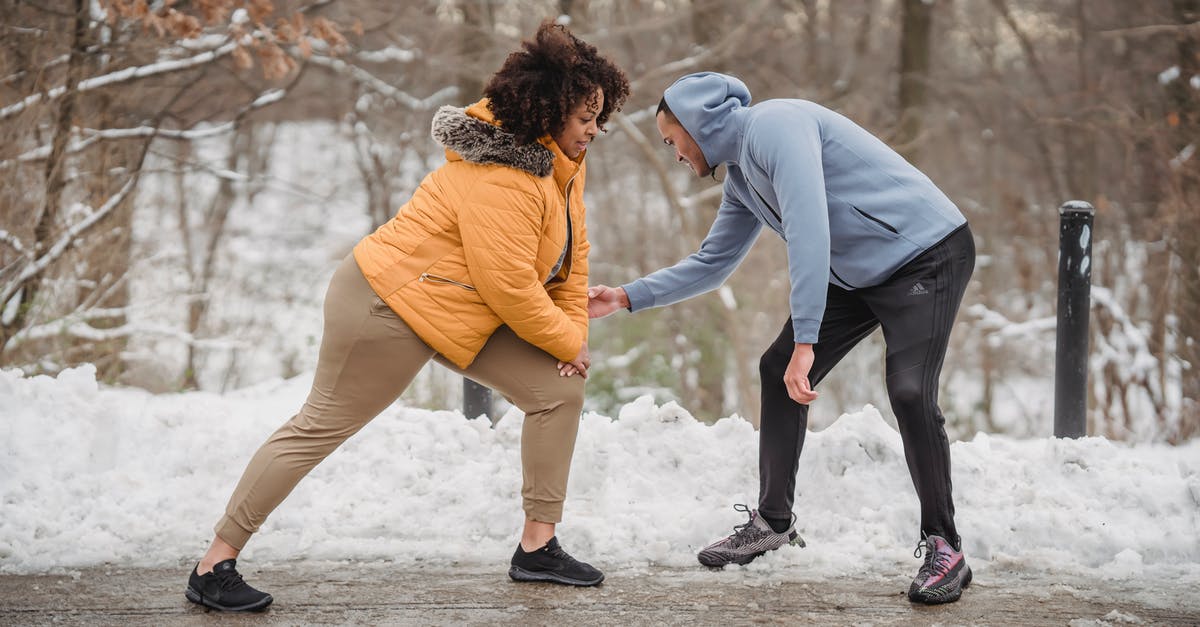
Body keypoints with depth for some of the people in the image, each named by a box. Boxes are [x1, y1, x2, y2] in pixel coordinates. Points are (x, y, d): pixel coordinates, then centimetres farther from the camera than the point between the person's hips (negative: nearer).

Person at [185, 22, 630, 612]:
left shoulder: (563, 162, 4)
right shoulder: (500, 181, -28)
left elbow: (571, 254, 12)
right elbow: (510, 287, -27)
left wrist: (574, 330, -1)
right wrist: (569, 342, -13)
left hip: (462, 313, 10)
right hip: (388, 305, -10)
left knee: (559, 389, 2)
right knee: (321, 426, -5)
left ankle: (538, 546, 8)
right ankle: (215, 563, 3)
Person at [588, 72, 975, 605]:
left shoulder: (774, 126, -19)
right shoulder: (740, 177, 11)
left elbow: (809, 231, -29)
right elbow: (710, 264, 23)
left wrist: (805, 341, -31)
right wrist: (626, 297, 18)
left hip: (927, 253, -10)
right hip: (859, 273, 10)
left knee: (908, 392, -22)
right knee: (779, 371, 8)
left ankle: (944, 549, -8)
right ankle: (772, 520, 20)